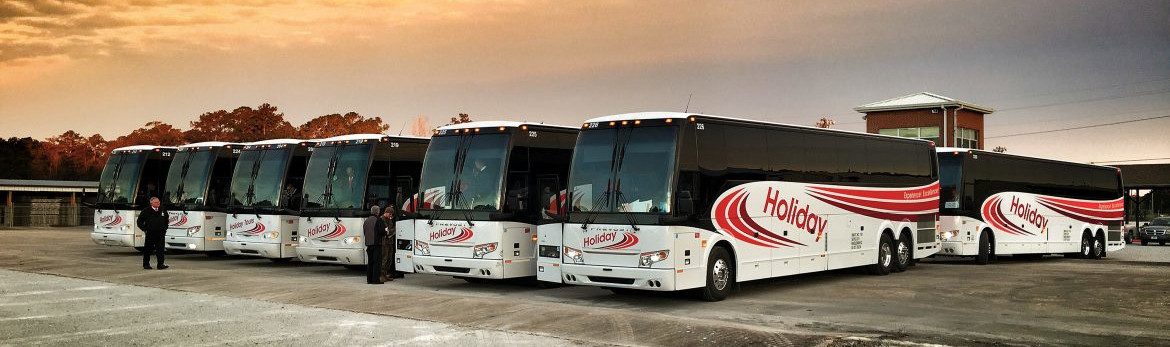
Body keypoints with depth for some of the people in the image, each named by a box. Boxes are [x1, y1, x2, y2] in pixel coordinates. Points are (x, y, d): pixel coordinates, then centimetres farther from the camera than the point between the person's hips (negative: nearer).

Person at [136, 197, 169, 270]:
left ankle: (161, 264, -3)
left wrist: (164, 228, 14)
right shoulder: (146, 211, -4)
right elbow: (139, 222, 2)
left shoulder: (163, 210, 8)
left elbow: (166, 220, 25)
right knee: (148, 249, 6)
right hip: (150, 234, -3)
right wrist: (145, 229, -3)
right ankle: (146, 264, 17)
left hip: (160, 234, 3)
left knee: (160, 249, -3)